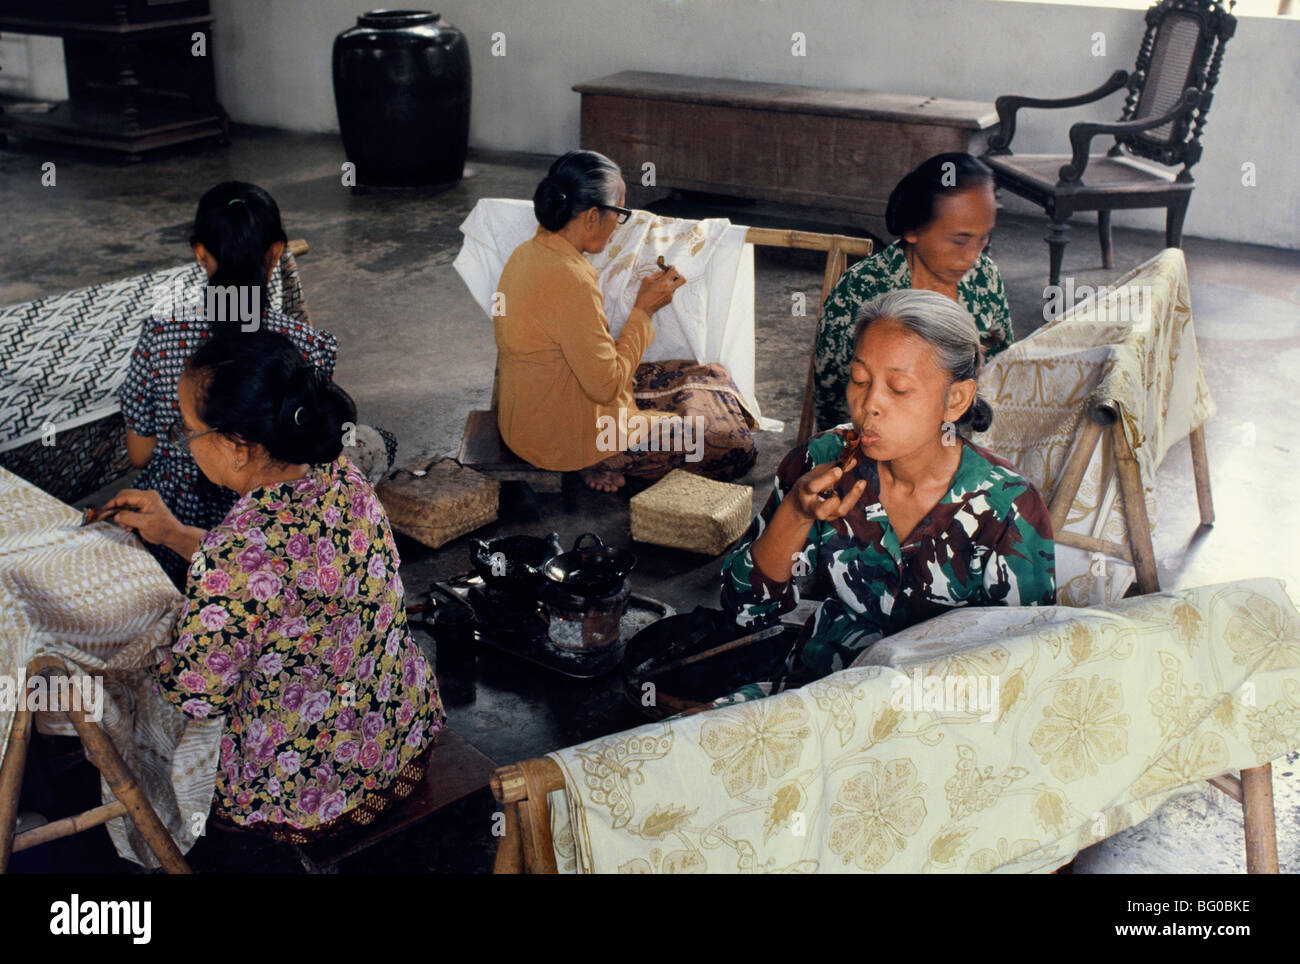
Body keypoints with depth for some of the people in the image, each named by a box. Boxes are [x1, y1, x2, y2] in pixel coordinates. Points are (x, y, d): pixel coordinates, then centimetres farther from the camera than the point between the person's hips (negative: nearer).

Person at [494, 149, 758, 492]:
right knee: (738, 447, -5)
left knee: (711, 377, 16)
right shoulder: (571, 282, -29)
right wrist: (643, 309, -15)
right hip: (566, 440, -10)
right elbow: (606, 386, -23)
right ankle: (610, 463, -1)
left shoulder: (527, 253, 2)